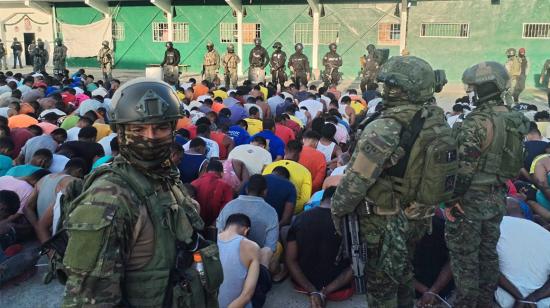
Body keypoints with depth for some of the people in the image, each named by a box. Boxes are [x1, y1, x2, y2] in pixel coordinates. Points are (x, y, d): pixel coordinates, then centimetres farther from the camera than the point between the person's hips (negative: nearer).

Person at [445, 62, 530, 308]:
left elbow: (464, 169, -24)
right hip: (497, 198, 9)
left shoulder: (477, 122, -22)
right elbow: (516, 162, 13)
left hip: (471, 199, -8)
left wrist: (451, 200, -16)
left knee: (465, 255, 4)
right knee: (488, 251, 19)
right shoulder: (515, 120, 6)